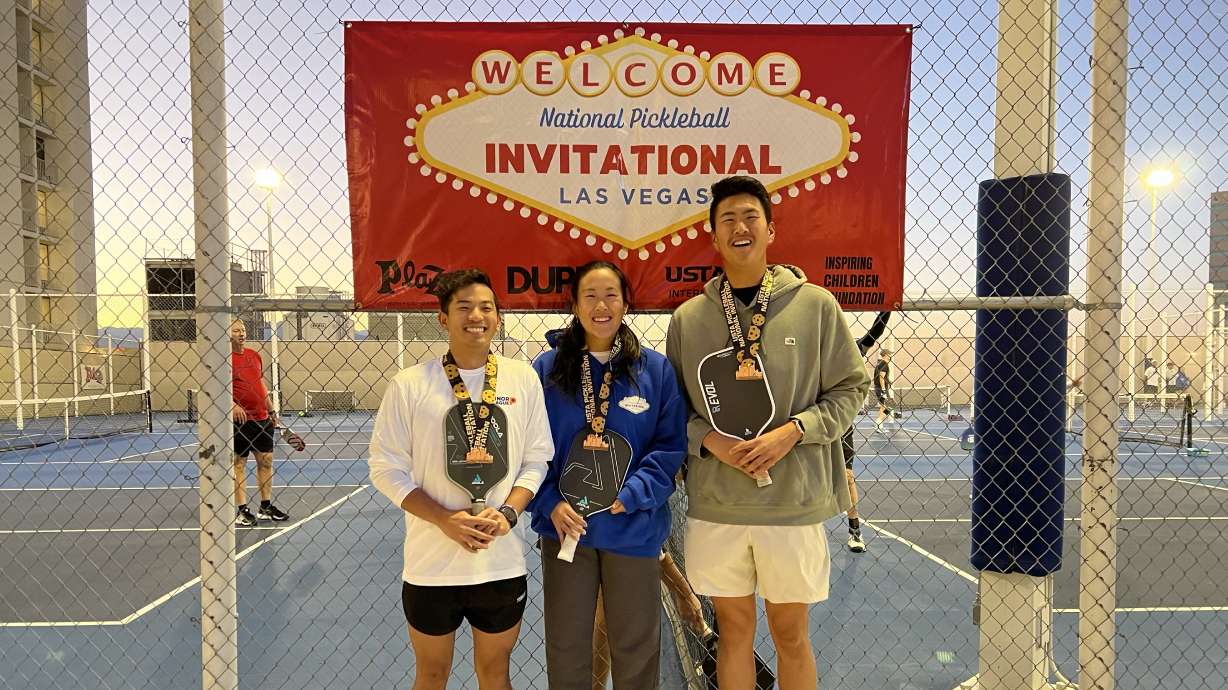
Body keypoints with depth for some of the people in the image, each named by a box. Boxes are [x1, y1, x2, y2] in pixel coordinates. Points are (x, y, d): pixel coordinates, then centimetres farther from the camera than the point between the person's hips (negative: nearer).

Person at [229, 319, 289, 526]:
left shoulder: (255, 355, 14)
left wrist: (272, 411, 19)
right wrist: (233, 405, -27)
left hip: (262, 418, 7)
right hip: (240, 419, -7)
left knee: (266, 461, 10)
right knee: (238, 464, 1)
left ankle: (266, 507, 19)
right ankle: (242, 510, 8)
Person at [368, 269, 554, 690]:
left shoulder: (524, 379, -2)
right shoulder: (408, 385, -8)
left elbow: (536, 459, 4)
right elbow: (387, 468, -5)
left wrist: (508, 512, -13)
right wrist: (445, 520, -16)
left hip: (503, 564, 2)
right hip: (431, 565, -1)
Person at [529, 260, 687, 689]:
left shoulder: (656, 369, -3)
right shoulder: (548, 368, -1)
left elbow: (672, 445, -3)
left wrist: (630, 495, -15)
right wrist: (551, 503, -13)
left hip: (633, 529, 0)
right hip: (565, 526, 1)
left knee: (635, 646, 15)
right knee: (566, 645, 15)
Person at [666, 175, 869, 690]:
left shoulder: (815, 305, -2)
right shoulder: (688, 318, 2)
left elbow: (850, 389, 2)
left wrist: (793, 430, -13)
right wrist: (710, 439, -12)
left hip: (794, 502, -1)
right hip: (715, 505, 1)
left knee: (791, 634, 13)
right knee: (734, 629, 15)